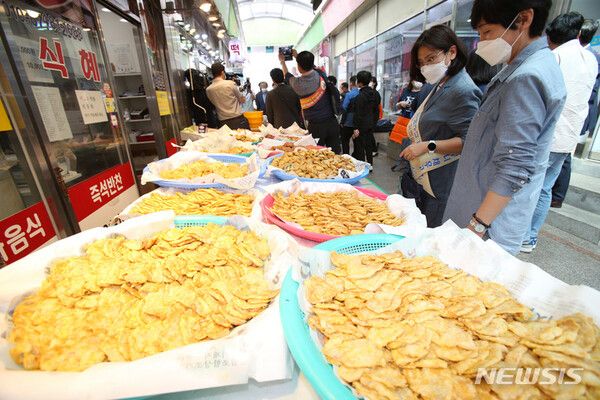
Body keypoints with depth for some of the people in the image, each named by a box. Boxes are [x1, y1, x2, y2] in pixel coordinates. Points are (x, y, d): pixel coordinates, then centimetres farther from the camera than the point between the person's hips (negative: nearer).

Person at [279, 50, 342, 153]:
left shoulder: (297, 83, -8)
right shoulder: (321, 75, 0)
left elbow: (287, 75, 17)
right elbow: (310, 66, 24)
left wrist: (282, 61, 35)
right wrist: (298, 56, 38)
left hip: (315, 126, -3)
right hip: (332, 123, 3)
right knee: (335, 154, 6)